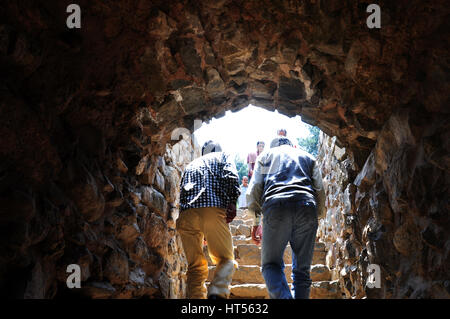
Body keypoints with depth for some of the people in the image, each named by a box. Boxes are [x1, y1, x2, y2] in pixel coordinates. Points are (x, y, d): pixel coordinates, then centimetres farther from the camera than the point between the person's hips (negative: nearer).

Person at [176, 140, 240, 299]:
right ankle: (217, 293, -23)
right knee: (226, 259, 2)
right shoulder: (222, 156, 24)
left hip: (186, 214, 4)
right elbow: (231, 177, 2)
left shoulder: (190, 165, 35)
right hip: (213, 208, -4)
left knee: (195, 266, 8)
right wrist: (232, 202, -7)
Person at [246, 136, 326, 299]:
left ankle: (283, 296, -22)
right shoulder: (308, 157, 32)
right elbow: (320, 192, 21)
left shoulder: (265, 155, 27)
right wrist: (317, 216, 30)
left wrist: (256, 222, 21)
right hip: (307, 206, 2)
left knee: (271, 264, 3)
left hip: (276, 206, -2)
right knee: (302, 269, 8)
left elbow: (253, 191, 16)